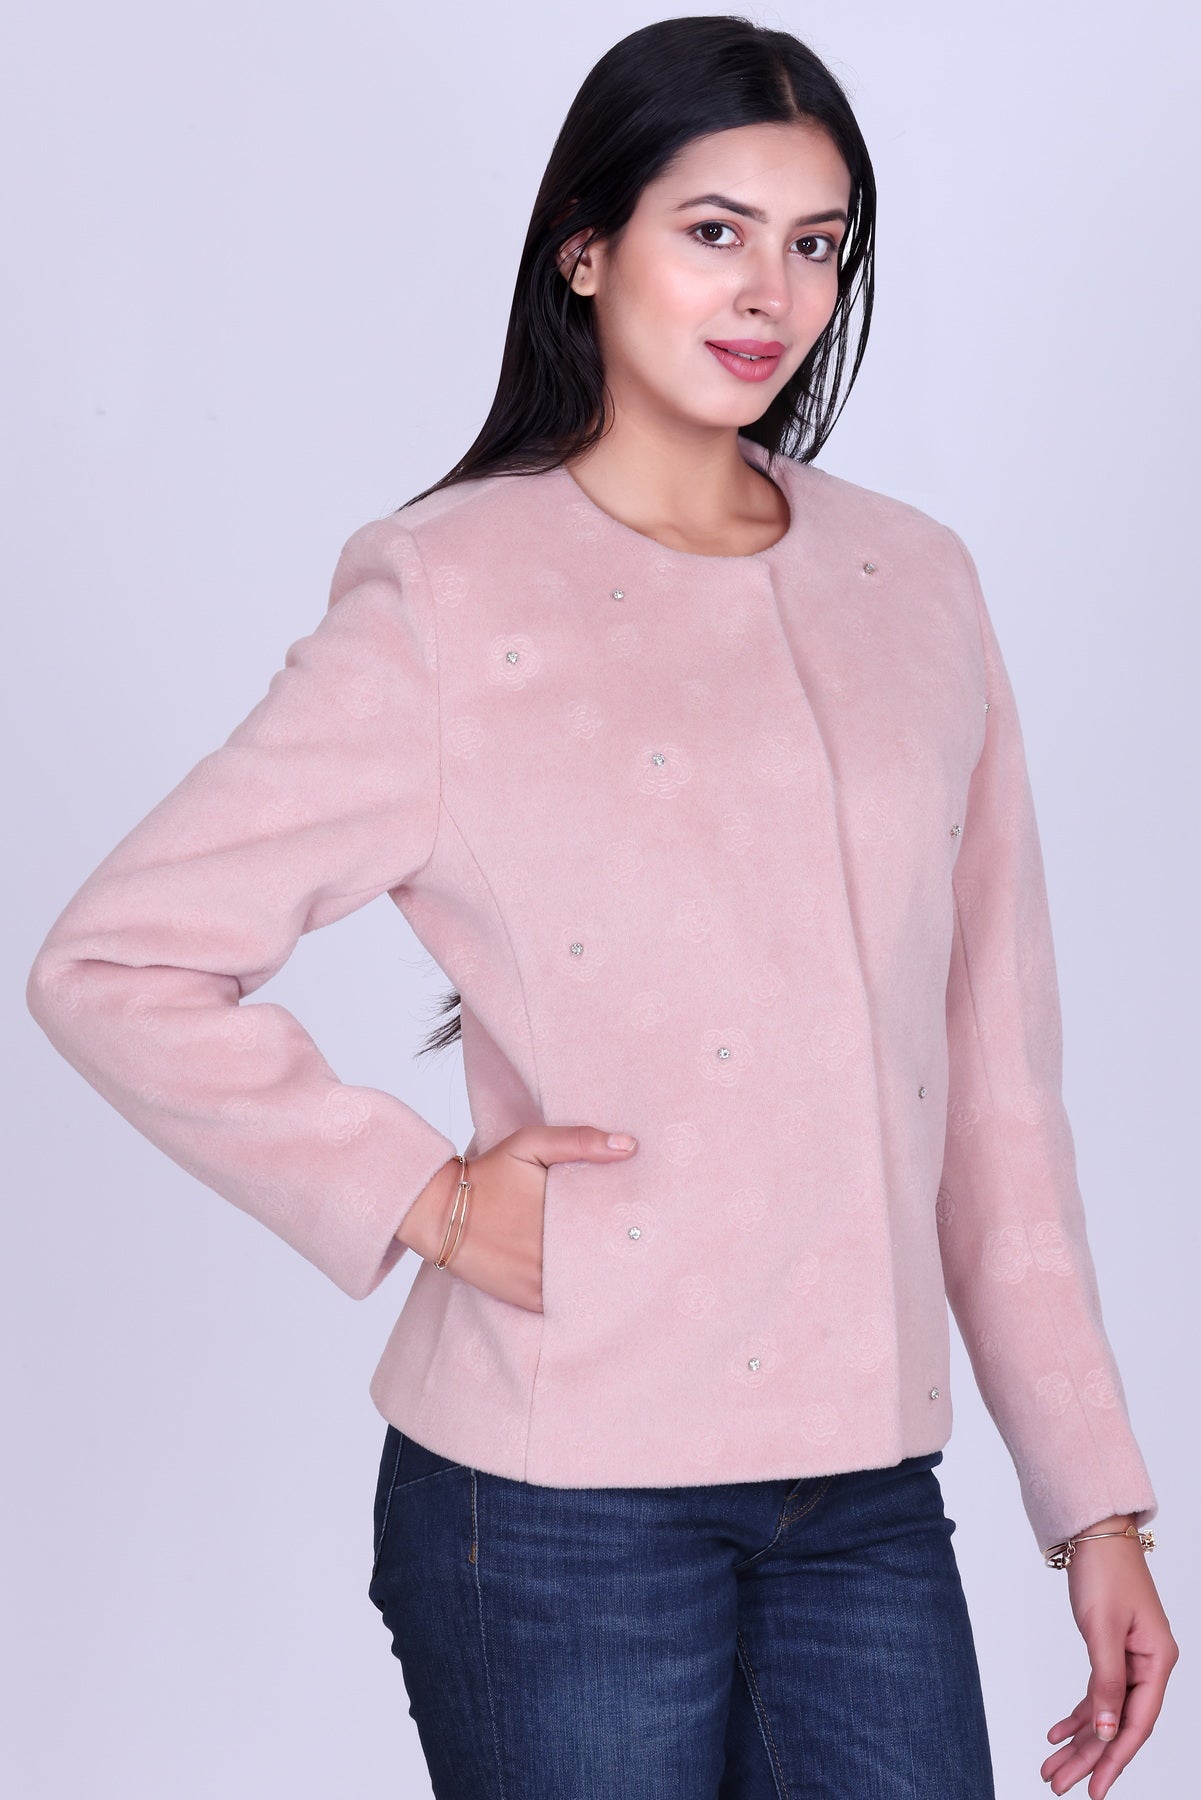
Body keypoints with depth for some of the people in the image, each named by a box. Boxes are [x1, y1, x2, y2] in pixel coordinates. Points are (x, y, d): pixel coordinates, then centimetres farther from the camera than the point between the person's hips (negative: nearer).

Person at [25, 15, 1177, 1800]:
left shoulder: (913, 585, 9)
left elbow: (995, 1073, 11)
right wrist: (422, 1197, -10)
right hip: (561, 1512, -4)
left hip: (869, 1492, 4)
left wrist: (1094, 1497, 9)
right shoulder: (454, 599, -4)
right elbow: (112, 965, -5)